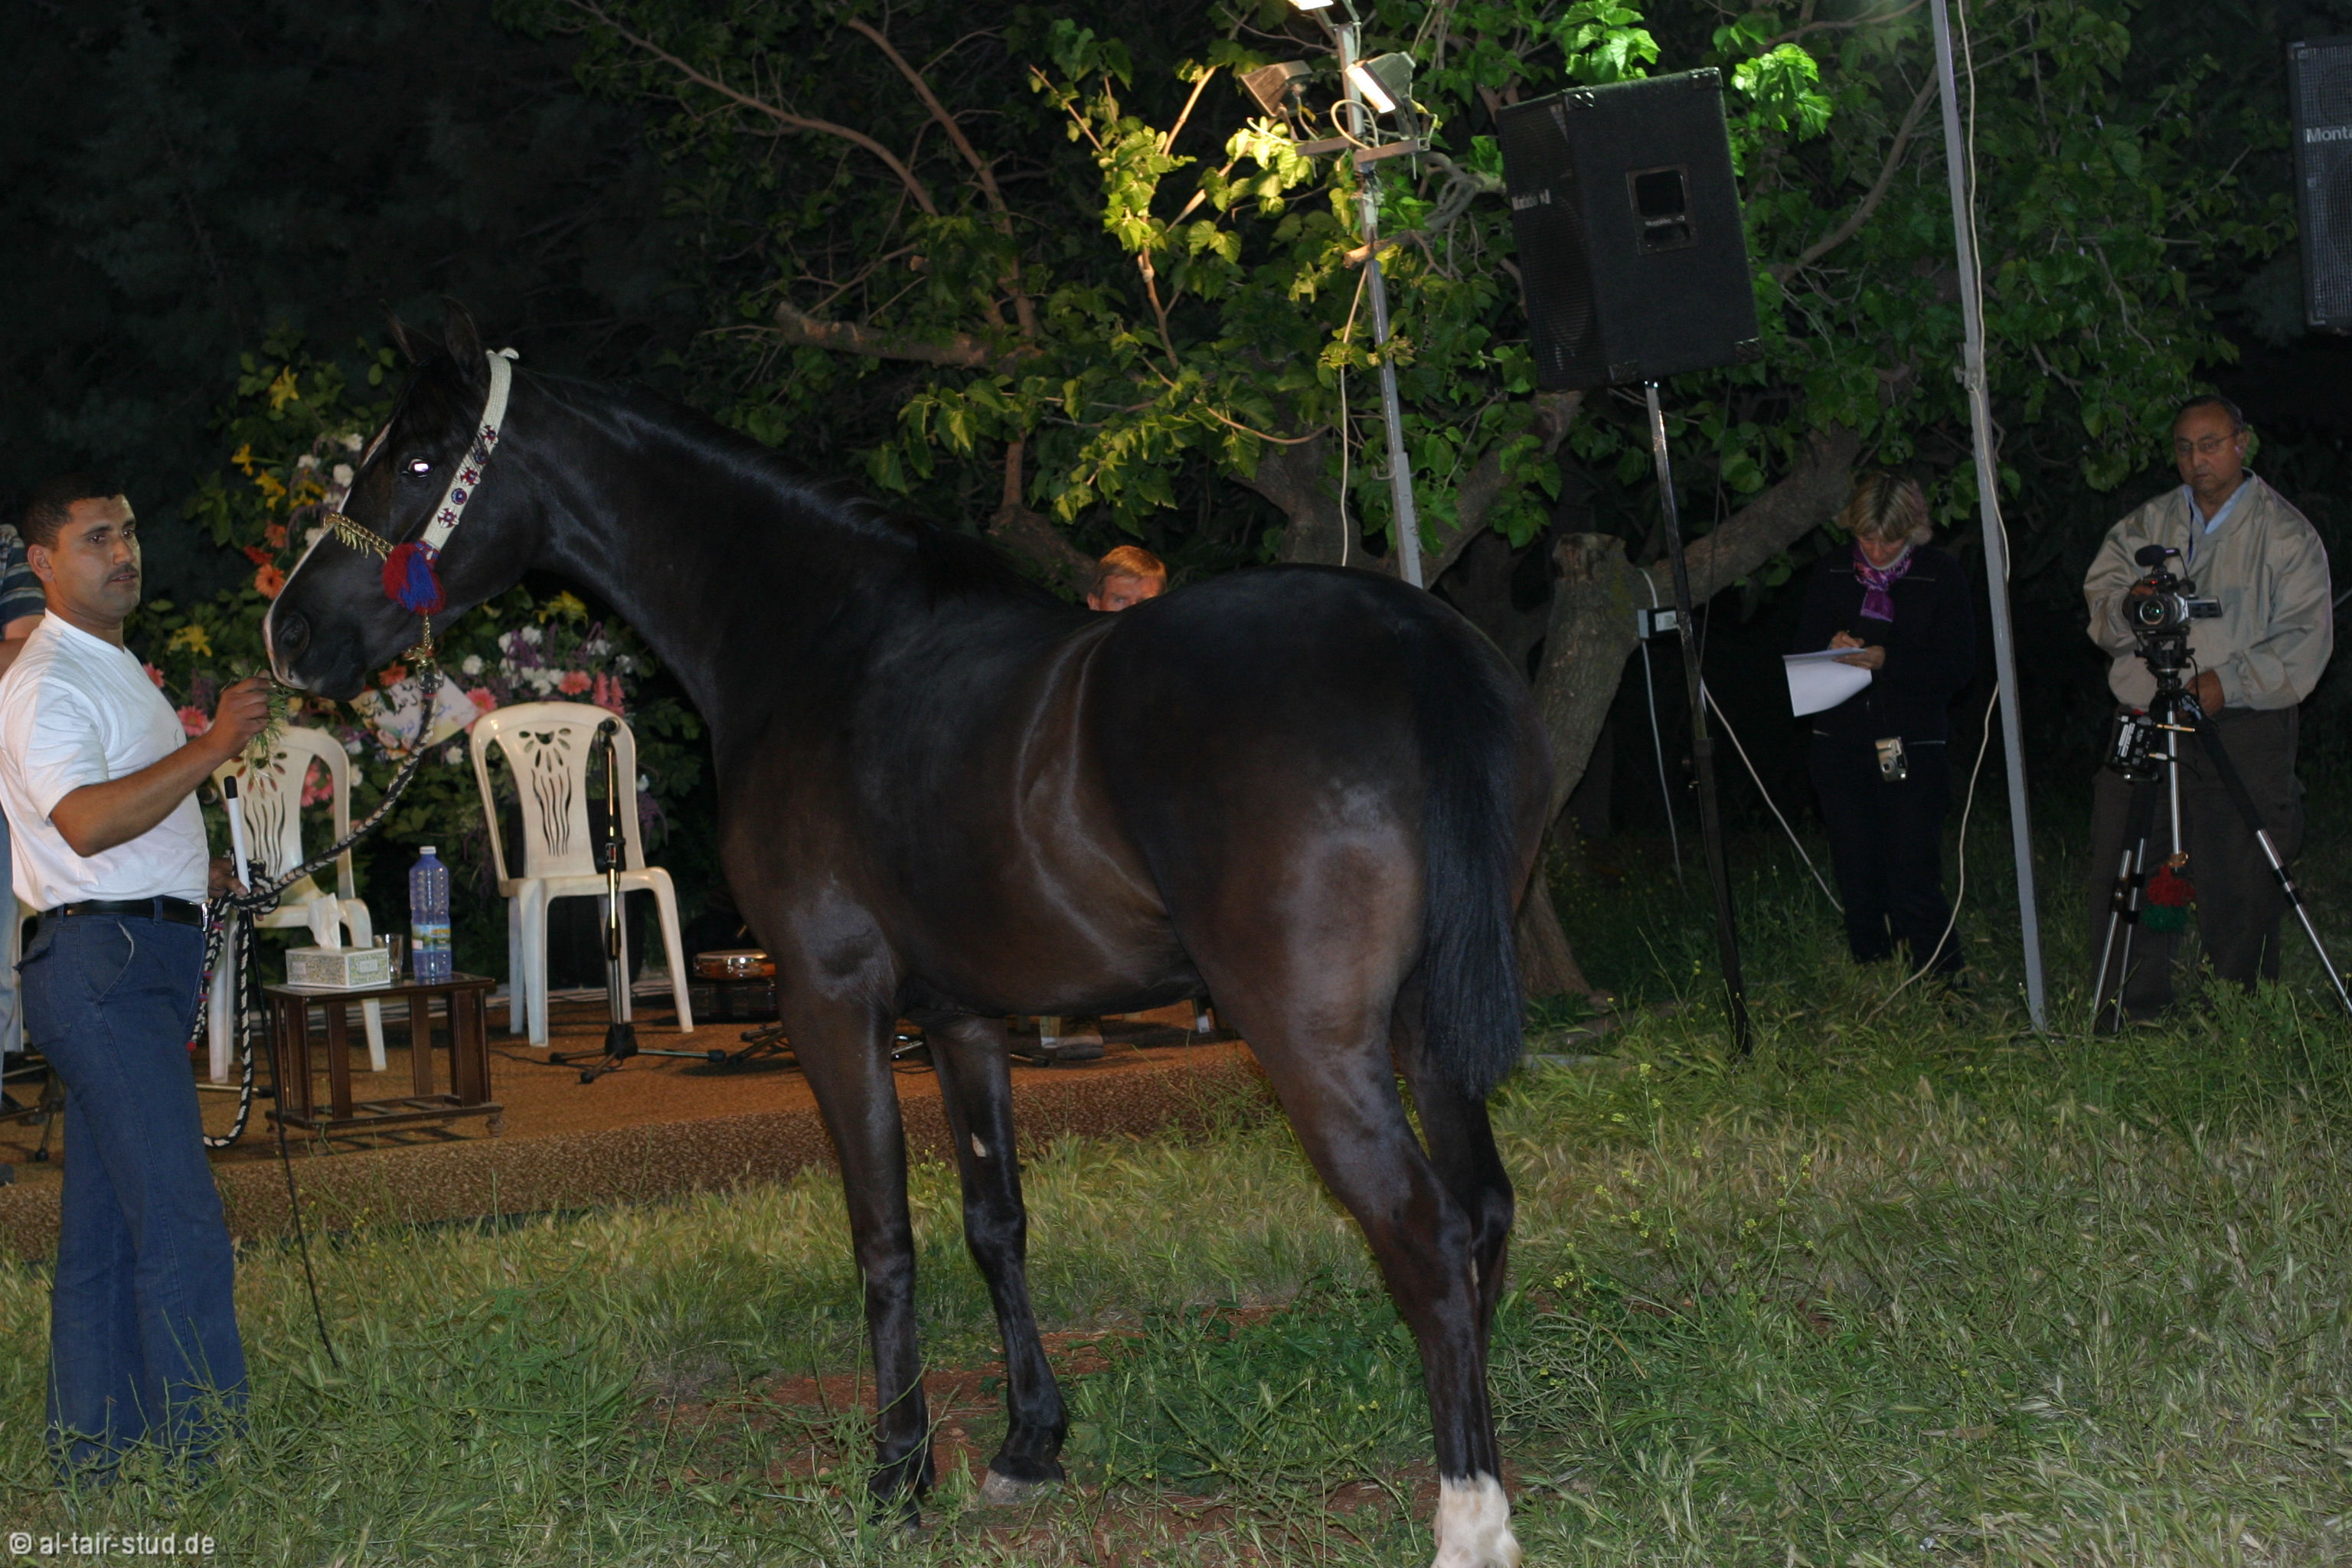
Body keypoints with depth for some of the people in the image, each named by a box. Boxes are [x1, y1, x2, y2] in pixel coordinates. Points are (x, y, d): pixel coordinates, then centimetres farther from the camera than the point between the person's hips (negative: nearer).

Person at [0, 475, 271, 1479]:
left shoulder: (116, 671, 23)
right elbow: (84, 823, -24)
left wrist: (192, 873, 21)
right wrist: (211, 747, -26)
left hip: (146, 962, 10)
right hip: (99, 959, -10)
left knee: (107, 1228, 10)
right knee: (180, 1222, -14)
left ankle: (93, 1461, 14)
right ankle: (202, 1457, -14)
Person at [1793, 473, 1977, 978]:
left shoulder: (1940, 576, 1)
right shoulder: (1831, 576, 9)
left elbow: (1959, 665, -5)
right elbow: (1804, 651, 11)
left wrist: (1887, 661, -18)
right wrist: (1832, 649, -13)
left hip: (1912, 748, -3)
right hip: (1842, 745, 3)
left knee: (1915, 883, -10)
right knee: (1858, 880, 4)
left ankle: (1943, 982, 1)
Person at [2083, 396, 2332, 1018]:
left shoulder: (2284, 531, 5)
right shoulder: (2148, 524, 16)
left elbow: (2306, 635, -2)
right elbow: (2099, 598, 13)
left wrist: (2232, 681, -14)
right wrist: (2128, 604, -11)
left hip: (2246, 725, -3)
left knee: (2243, 876, -4)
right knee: (2127, 863, -3)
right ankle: (2131, 1007, 6)